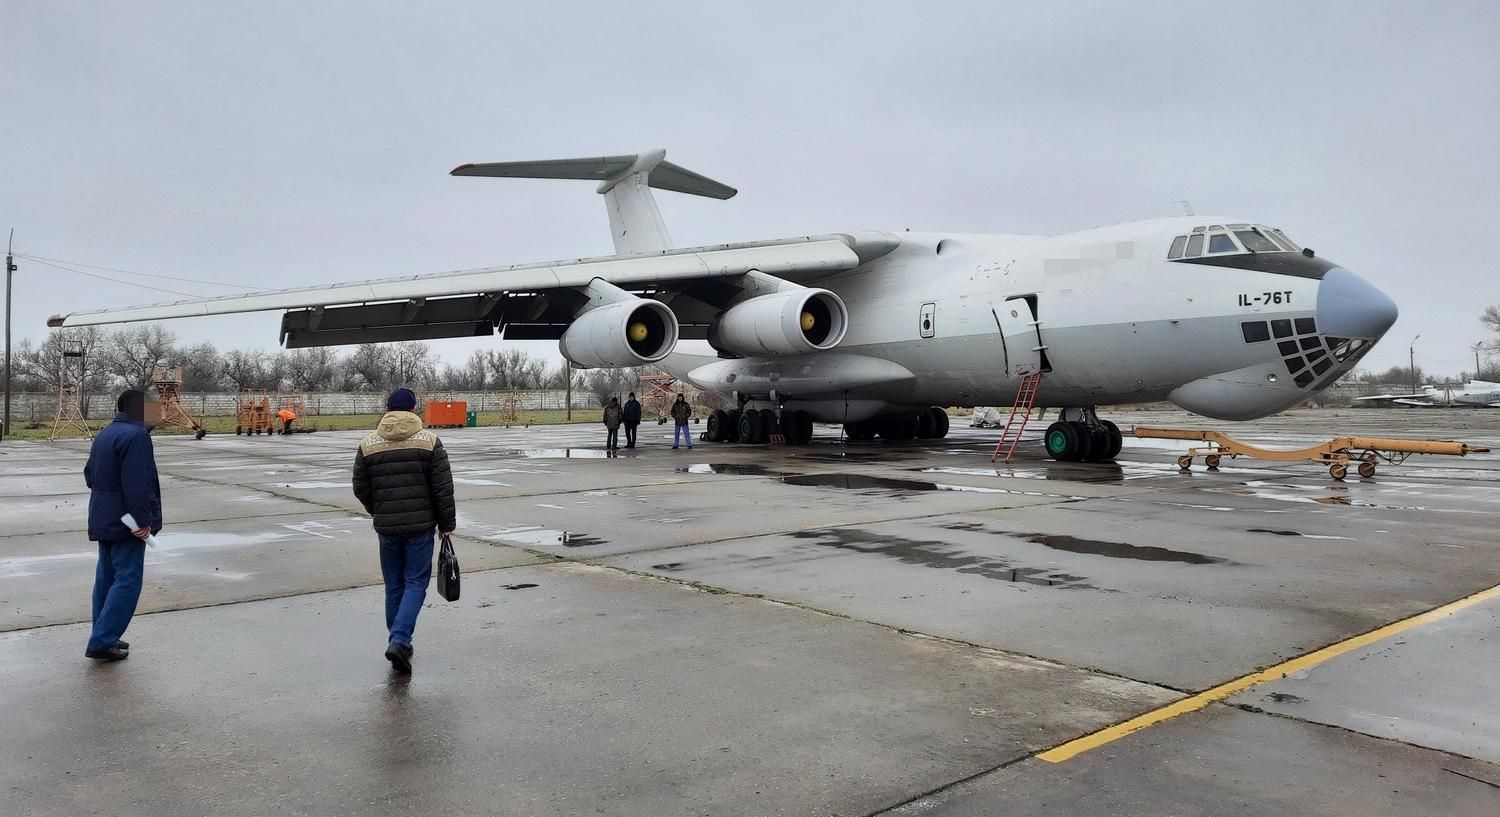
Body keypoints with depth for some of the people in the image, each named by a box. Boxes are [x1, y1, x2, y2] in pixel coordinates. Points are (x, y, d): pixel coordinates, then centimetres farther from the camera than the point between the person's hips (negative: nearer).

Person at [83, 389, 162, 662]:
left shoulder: (105, 434, 14)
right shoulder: (136, 435, -18)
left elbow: (89, 474, 21)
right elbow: (137, 484, -24)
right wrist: (144, 520, -21)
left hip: (103, 520, 10)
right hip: (126, 523, -10)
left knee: (106, 577, 14)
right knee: (127, 581, -6)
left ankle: (104, 637, 20)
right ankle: (102, 641, -7)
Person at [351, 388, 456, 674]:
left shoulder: (368, 445, 2)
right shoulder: (430, 441, -5)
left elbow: (360, 489, 6)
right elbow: (443, 488, -7)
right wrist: (447, 523, 2)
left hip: (386, 528, 3)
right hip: (421, 526, -3)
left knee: (394, 586, 14)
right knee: (416, 583, 3)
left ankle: (399, 642, 20)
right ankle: (399, 640, -13)